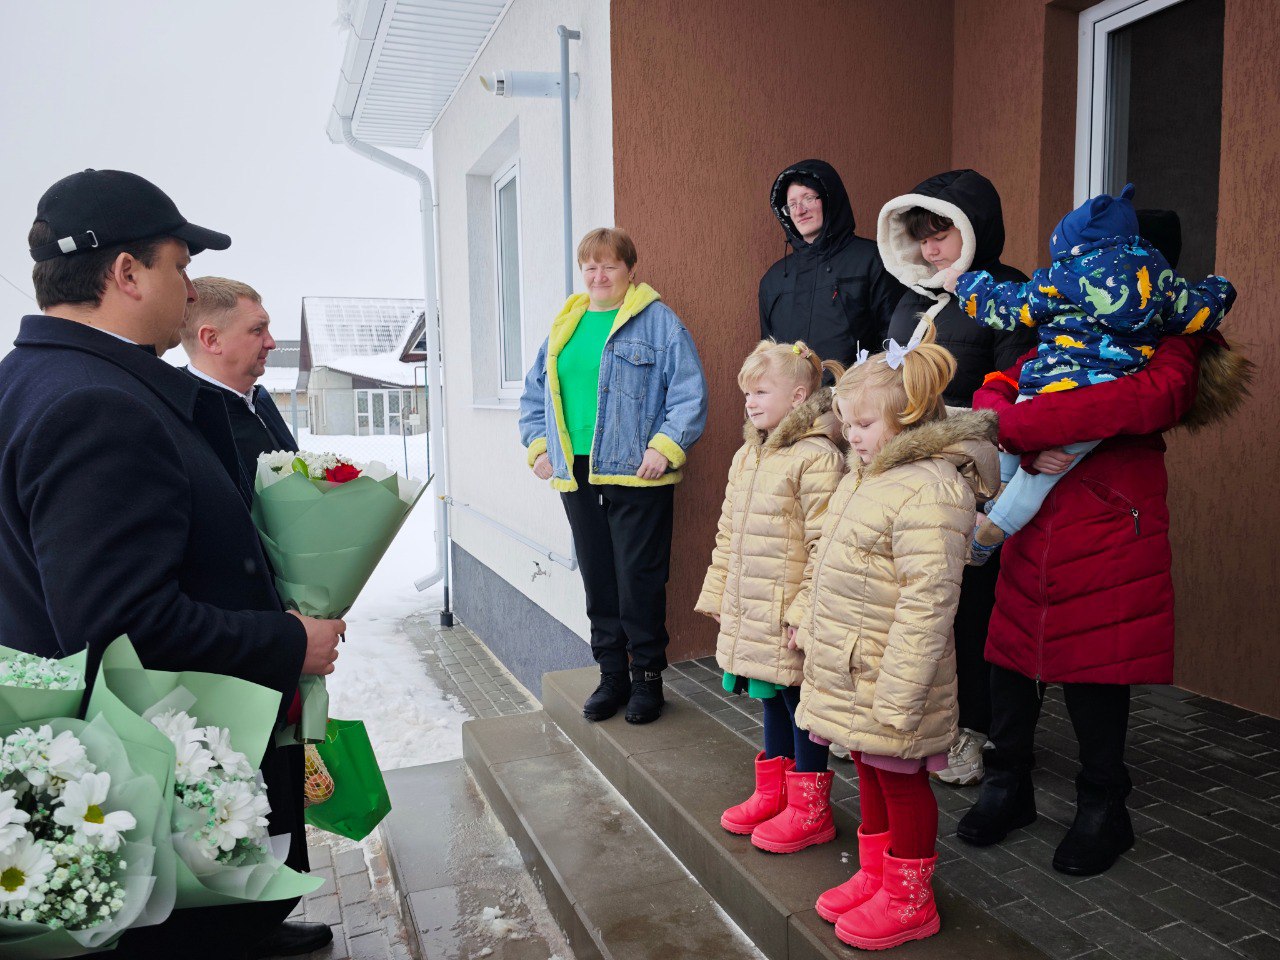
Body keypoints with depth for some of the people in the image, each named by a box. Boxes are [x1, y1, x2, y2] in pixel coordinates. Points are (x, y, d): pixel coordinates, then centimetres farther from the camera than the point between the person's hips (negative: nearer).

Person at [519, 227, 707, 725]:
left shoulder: (658, 320, -1)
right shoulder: (564, 326, 16)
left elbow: (690, 392, -8)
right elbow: (534, 394, 22)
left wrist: (665, 446, -15)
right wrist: (538, 445, 10)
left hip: (637, 475, -5)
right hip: (576, 475, 5)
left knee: (640, 581, 0)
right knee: (597, 581, 11)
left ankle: (647, 678, 16)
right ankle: (611, 675, 24)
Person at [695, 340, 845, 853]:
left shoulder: (816, 458, -16)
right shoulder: (747, 456, 12)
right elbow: (728, 536, 17)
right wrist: (718, 596, 17)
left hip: (791, 621, -8)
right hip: (749, 618, 8)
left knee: (801, 704, 6)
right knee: (771, 702, 20)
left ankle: (809, 810, 22)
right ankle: (772, 793, 36)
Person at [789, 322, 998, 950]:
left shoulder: (930, 491, -23)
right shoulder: (864, 476, 9)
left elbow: (927, 605, -27)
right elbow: (827, 562, 20)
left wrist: (896, 696, -26)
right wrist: (807, 618, 23)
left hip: (888, 677, -9)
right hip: (848, 669, 9)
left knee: (900, 779, 8)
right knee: (869, 771, 21)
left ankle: (908, 900, 27)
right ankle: (874, 874, 39)